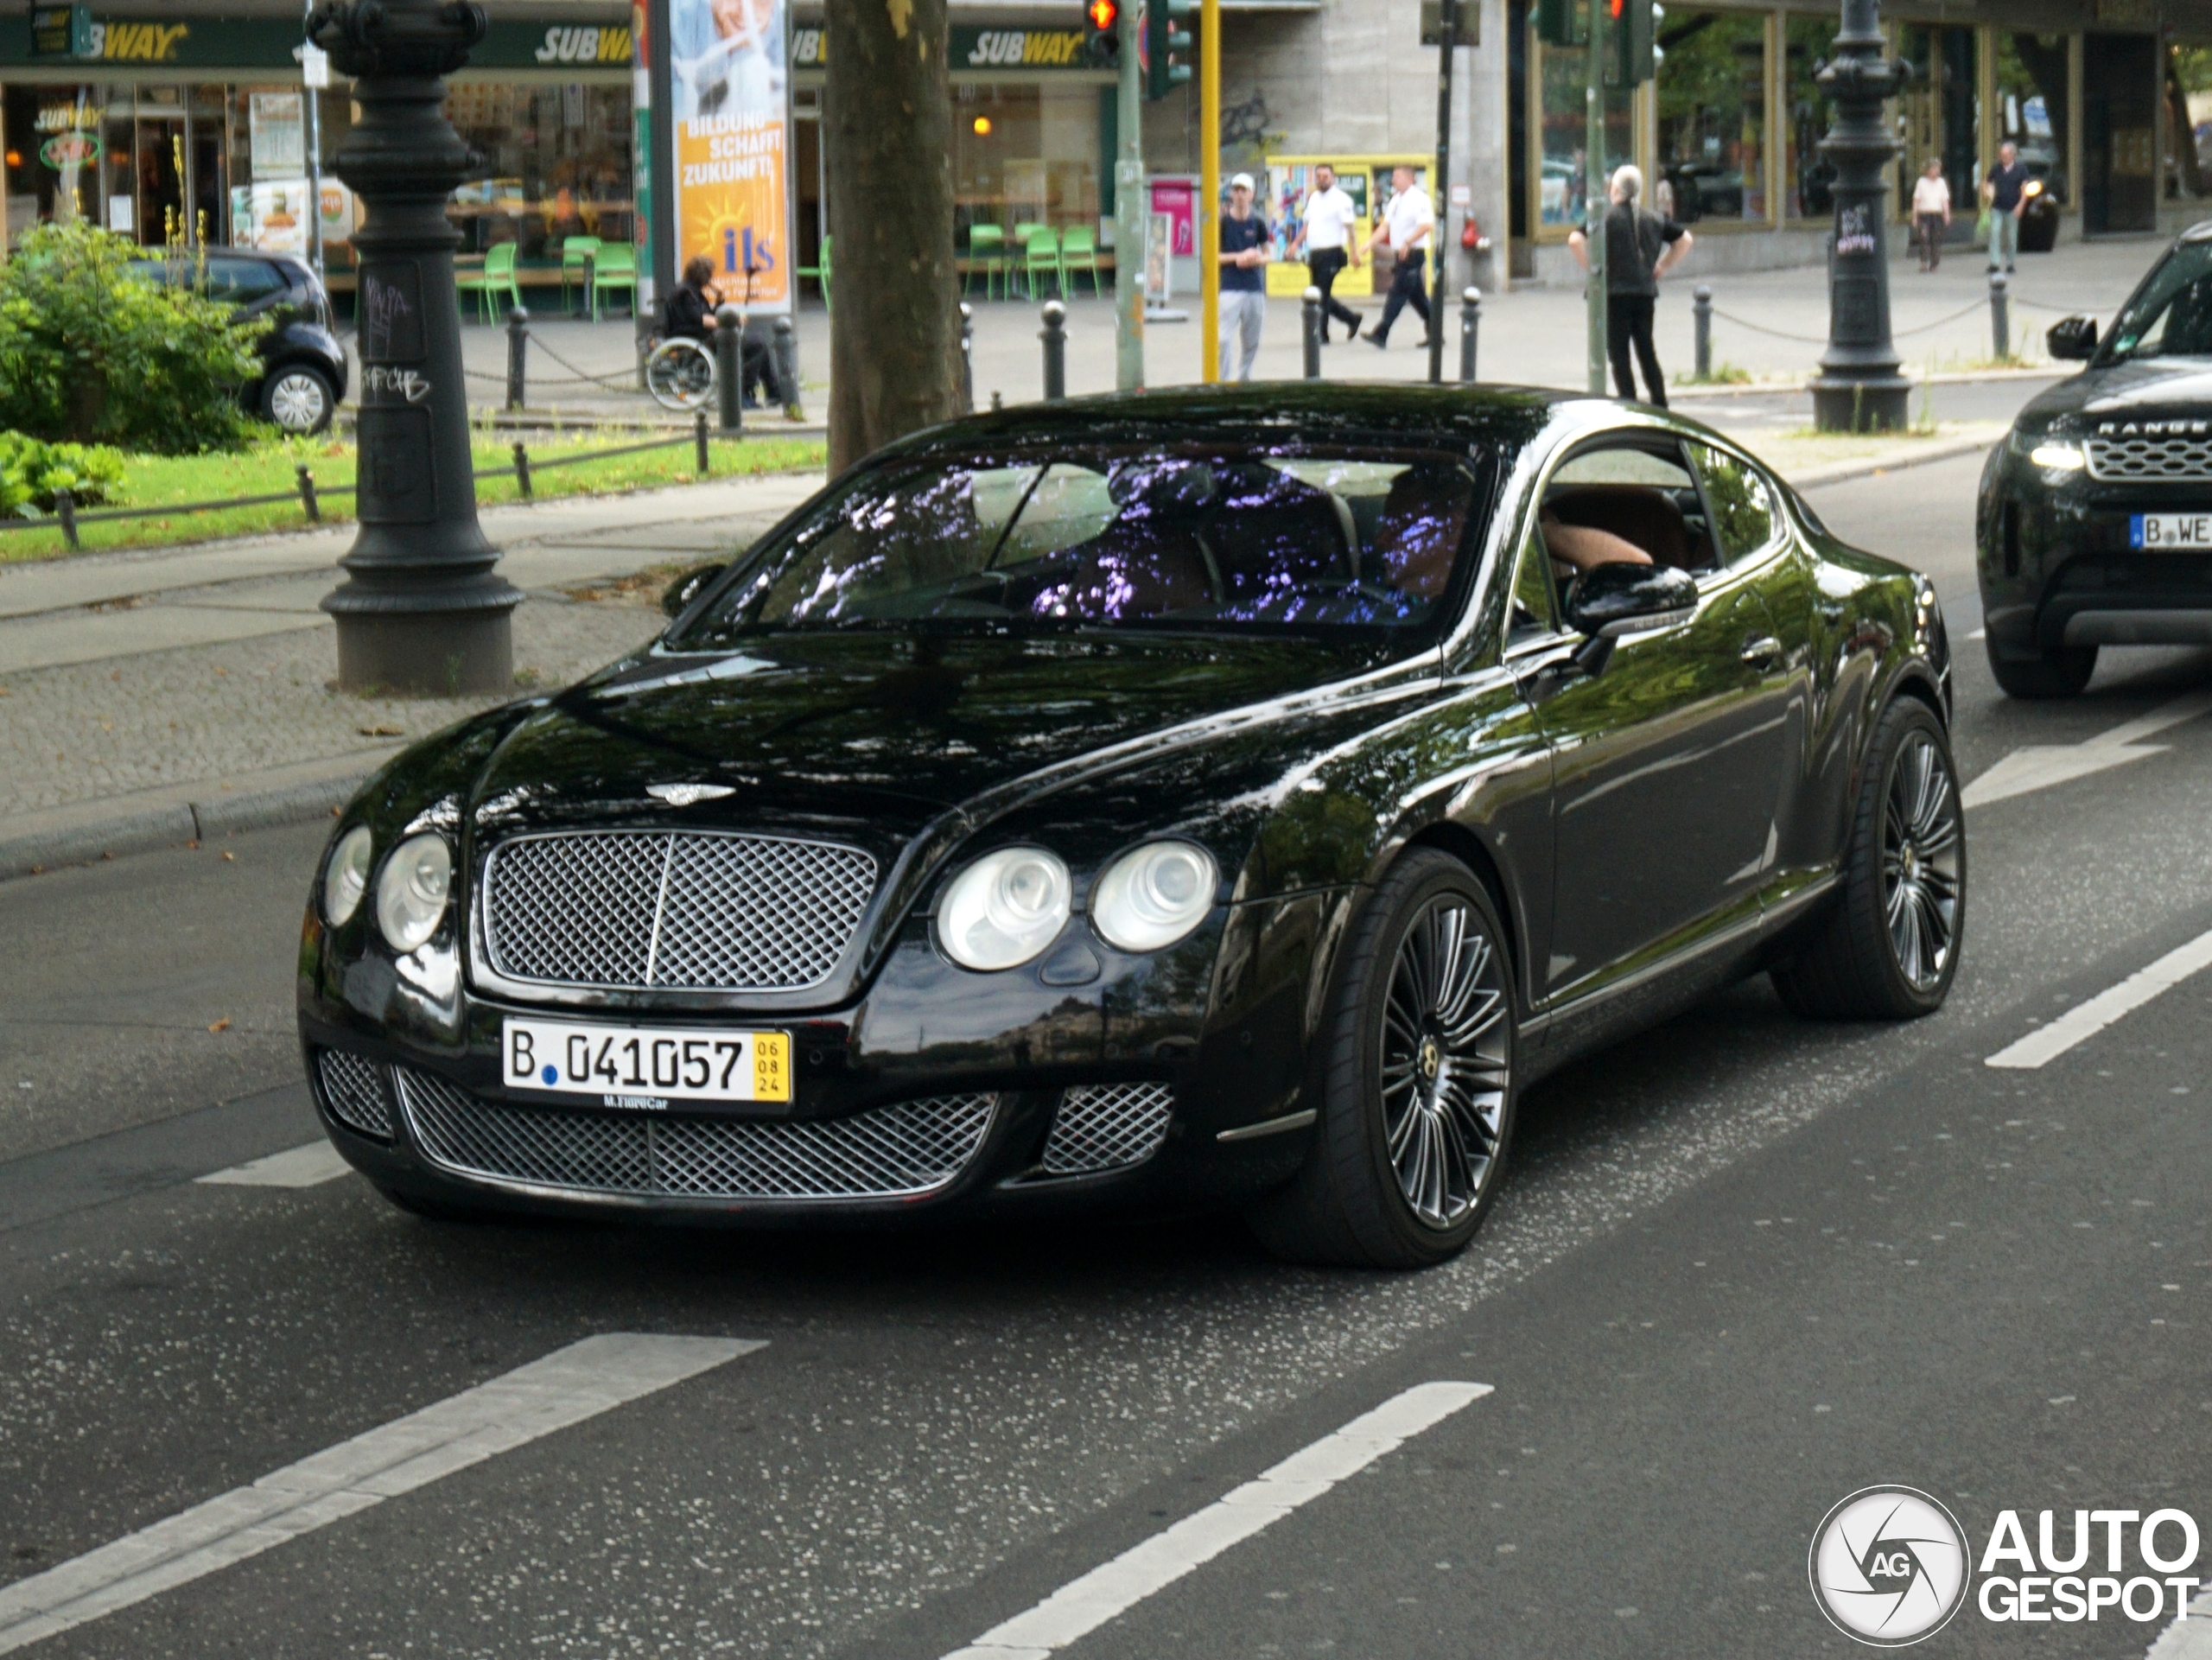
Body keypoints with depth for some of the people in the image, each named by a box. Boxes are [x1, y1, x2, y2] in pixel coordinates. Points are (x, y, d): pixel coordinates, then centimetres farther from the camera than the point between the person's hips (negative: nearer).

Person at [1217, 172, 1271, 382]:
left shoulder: (1257, 223, 8)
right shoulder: (1223, 222, -1)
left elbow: (1268, 254, 14)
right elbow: (1212, 255, -2)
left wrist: (1257, 260, -8)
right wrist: (1237, 258, -14)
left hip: (1255, 288, 4)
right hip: (1230, 288, -4)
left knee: (1251, 341, 10)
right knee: (1224, 339, -14)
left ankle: (1243, 379, 25)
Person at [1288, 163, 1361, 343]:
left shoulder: (1341, 199, -9)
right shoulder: (1313, 198, 14)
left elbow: (1349, 226, -12)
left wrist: (1353, 252, -18)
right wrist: (1296, 243, 10)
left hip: (1331, 254, -8)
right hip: (1315, 253, 8)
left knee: (1322, 295, -7)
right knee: (1320, 295, 12)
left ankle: (1321, 334, 1)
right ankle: (1352, 319, 28)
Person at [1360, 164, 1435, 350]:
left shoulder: (1419, 199, -11)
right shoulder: (1395, 200, 15)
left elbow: (1426, 225, -21)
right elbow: (1386, 226, 15)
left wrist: (1407, 243, -27)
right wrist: (1370, 243, 3)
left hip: (1413, 254, -9)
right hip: (1399, 255, 9)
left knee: (1398, 294, -10)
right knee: (1416, 296, 13)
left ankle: (1381, 335, -14)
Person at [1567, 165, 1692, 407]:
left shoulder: (1606, 217, -5)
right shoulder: (1652, 220, 9)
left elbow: (1575, 241, -18)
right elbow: (1685, 239, 15)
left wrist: (1590, 267, -8)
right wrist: (1662, 267, 16)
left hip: (1615, 293, -5)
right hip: (1646, 293, 5)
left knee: (1619, 353, 0)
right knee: (1647, 351, 15)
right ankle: (1660, 403, 16)